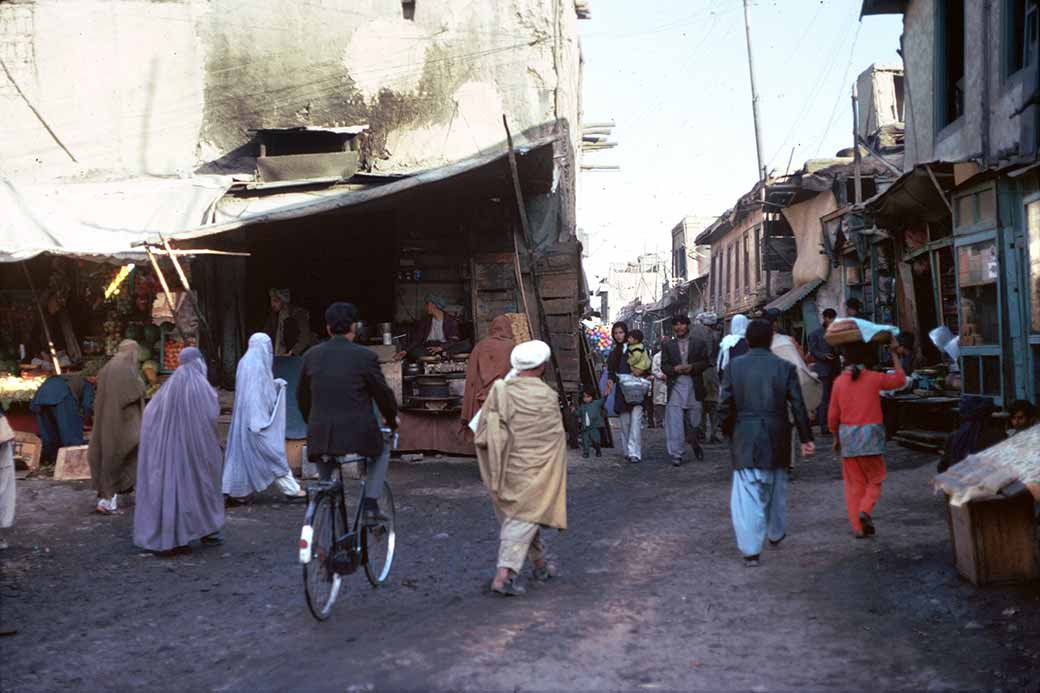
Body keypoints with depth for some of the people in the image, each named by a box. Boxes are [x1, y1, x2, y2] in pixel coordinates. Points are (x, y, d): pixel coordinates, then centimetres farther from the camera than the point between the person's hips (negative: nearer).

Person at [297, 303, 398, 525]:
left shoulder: (311, 356, 5)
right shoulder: (365, 356, -6)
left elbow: (302, 396, 15)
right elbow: (383, 393, 1)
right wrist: (392, 420, 20)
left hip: (320, 435, 3)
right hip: (359, 435, -3)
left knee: (324, 468, 33)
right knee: (382, 452, 28)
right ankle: (370, 506, 19)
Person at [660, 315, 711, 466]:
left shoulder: (700, 344, 7)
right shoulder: (668, 345, 11)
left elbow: (705, 362, 3)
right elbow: (664, 365, 8)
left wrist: (692, 367, -14)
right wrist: (675, 369, -13)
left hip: (694, 386, 0)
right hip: (675, 387, 0)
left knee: (695, 420, 10)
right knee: (674, 422, -6)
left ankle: (695, 443, 39)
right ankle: (676, 455, -3)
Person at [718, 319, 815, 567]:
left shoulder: (734, 366, -4)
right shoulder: (785, 367, -3)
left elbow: (725, 405, -5)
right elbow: (798, 406, -3)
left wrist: (727, 431, 10)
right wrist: (806, 438, 4)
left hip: (744, 438, -2)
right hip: (776, 439, 2)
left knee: (748, 493, -1)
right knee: (776, 488, 22)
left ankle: (750, 550, -6)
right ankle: (776, 533, 41)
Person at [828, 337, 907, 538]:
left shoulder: (839, 382, -1)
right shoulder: (874, 378, -6)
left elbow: (833, 416, 1)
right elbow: (900, 380, 12)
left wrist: (836, 438, 16)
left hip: (847, 437, 2)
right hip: (870, 435, -2)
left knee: (854, 484, 11)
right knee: (875, 480, 12)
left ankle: (858, 526, 11)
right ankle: (865, 511, -11)